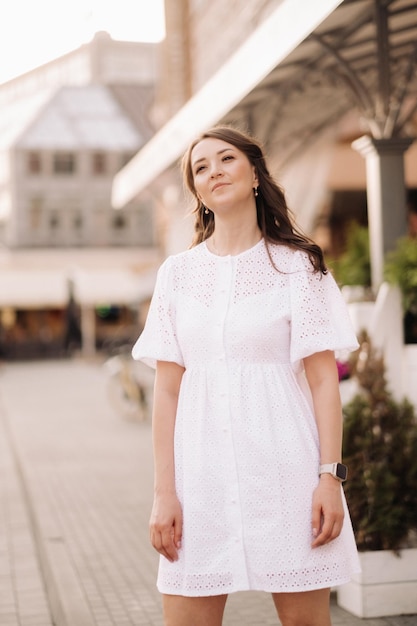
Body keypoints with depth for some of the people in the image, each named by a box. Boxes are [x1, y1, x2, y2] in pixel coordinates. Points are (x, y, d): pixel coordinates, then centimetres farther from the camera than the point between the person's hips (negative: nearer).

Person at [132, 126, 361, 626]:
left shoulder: (297, 265, 3)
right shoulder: (177, 273, 9)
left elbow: (323, 379, -1)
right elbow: (166, 390, 5)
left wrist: (330, 476, -9)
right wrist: (164, 491, 0)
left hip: (283, 467, -2)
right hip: (201, 469, 2)